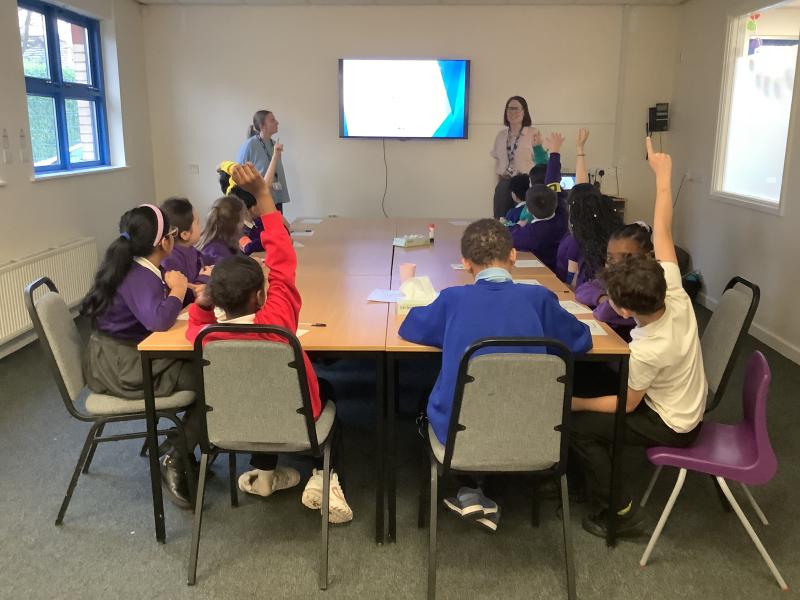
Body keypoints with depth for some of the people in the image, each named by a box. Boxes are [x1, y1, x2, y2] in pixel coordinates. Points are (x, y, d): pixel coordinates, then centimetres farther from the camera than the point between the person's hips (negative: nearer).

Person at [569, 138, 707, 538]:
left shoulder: (647, 351, -36)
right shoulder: (674, 294, -21)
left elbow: (627, 404, -21)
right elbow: (662, 233, -18)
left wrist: (575, 403, -12)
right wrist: (663, 177, -14)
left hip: (672, 425, -8)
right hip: (690, 405, 8)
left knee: (578, 426, -6)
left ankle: (619, 510, 6)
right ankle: (616, 486, 24)